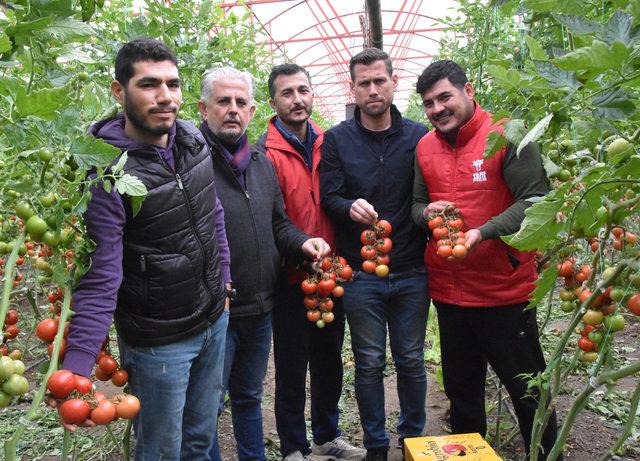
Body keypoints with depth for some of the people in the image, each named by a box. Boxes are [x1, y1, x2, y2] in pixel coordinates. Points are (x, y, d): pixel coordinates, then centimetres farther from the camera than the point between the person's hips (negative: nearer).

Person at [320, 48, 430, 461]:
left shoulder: (418, 136, 3)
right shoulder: (337, 140, 2)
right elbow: (329, 197, -4)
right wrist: (350, 207, -24)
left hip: (412, 272, 1)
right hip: (360, 274, 0)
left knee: (411, 360, 13)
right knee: (369, 363, 10)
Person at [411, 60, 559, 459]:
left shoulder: (508, 137, -9)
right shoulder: (425, 147, 6)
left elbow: (535, 199, -14)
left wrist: (483, 232, -26)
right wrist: (428, 212, -10)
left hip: (505, 289, -5)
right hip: (448, 290, 5)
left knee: (527, 388, 11)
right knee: (461, 387, 20)